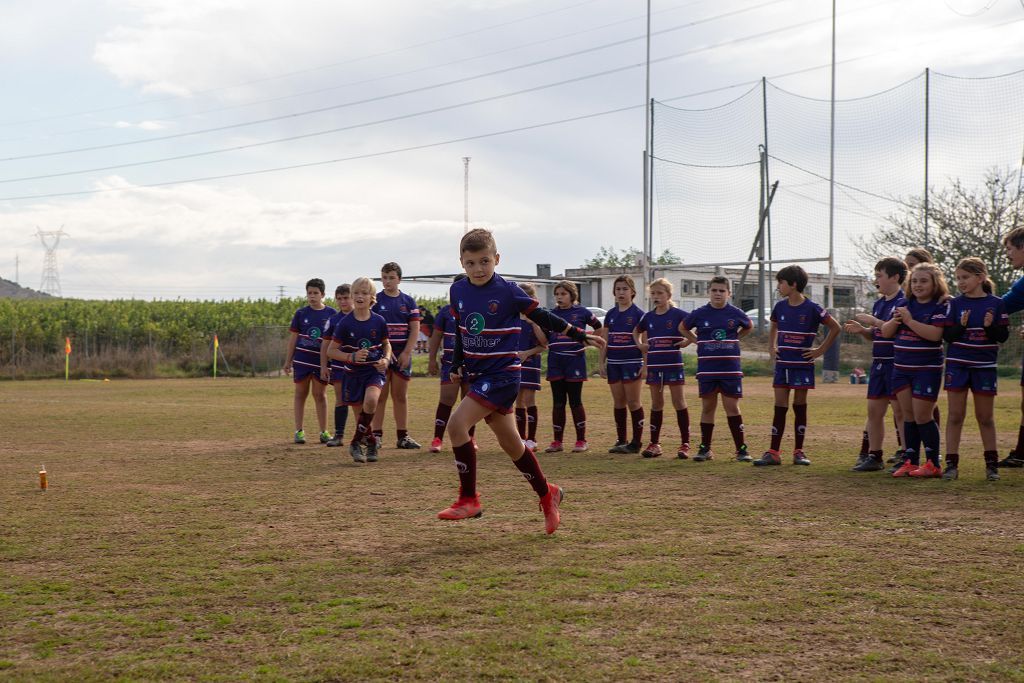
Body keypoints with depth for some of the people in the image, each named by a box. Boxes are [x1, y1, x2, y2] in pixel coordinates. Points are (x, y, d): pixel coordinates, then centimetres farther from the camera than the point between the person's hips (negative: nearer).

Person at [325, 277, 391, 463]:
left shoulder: (378, 321, -4)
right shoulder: (345, 323, -9)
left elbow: (386, 344, 13)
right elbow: (331, 351, -5)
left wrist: (386, 359, -7)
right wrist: (352, 357, -20)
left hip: (375, 370, -1)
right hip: (353, 373, 1)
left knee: (371, 400, -27)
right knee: (361, 412, 5)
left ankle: (357, 442, -12)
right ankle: (371, 442, 31)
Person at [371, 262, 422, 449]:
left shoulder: (408, 301, 7)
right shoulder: (375, 300, 0)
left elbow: (415, 329, 3)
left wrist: (406, 353, -7)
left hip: (402, 354, 2)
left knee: (401, 396, 6)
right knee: (380, 396, -2)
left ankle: (403, 436, 8)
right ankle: (377, 435, 0)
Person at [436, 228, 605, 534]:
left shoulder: (508, 292, -11)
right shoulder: (458, 291, 4)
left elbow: (542, 317, -3)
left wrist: (580, 335, -2)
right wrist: (457, 365, 16)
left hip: (502, 375, -6)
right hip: (478, 376, 6)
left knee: (457, 424, -21)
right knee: (510, 443, 13)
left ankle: (468, 499, -11)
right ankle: (547, 494, 31)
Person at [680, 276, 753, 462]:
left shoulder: (735, 314, 0)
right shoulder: (699, 314, 0)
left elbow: (749, 327, 20)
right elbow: (684, 328, 16)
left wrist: (733, 340, 7)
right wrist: (698, 341, 4)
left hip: (730, 369, -1)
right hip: (707, 368, 1)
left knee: (732, 408, 0)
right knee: (707, 408, 7)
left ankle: (741, 449, 5)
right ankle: (705, 448, 14)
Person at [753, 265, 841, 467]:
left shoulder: (811, 309, -10)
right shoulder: (779, 307, 4)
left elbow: (835, 328, -2)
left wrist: (821, 350, -4)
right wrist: (771, 347, 11)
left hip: (802, 365, -4)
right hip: (782, 365, 4)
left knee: (799, 406, 3)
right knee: (780, 407, 1)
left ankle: (799, 452, 10)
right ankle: (773, 452, 0)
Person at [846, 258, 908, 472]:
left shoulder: (905, 302, -11)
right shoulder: (879, 304, 17)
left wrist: (873, 321, -19)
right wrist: (862, 330, 4)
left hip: (898, 364, -9)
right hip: (879, 363, 9)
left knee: (900, 411, -6)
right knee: (874, 410, 10)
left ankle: (906, 457, 0)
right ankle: (874, 456, 18)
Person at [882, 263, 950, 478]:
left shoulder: (941, 307, -7)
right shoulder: (904, 305, 11)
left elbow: (935, 334, -22)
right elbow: (886, 332, 10)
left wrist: (910, 320, -20)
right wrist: (895, 320, -10)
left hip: (927, 369, -6)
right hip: (901, 369, 6)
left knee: (922, 415, -6)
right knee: (908, 415, 8)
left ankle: (933, 464, 3)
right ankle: (910, 461, 12)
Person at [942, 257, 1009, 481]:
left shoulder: (996, 304, -1)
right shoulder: (955, 304, 0)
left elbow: (1003, 336, -1)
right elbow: (947, 335, -2)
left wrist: (990, 327, -20)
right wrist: (961, 326, -19)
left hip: (985, 366, 0)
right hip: (957, 364, 0)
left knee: (985, 417, 7)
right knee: (955, 415, 1)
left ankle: (991, 463, 16)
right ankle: (951, 464, 4)